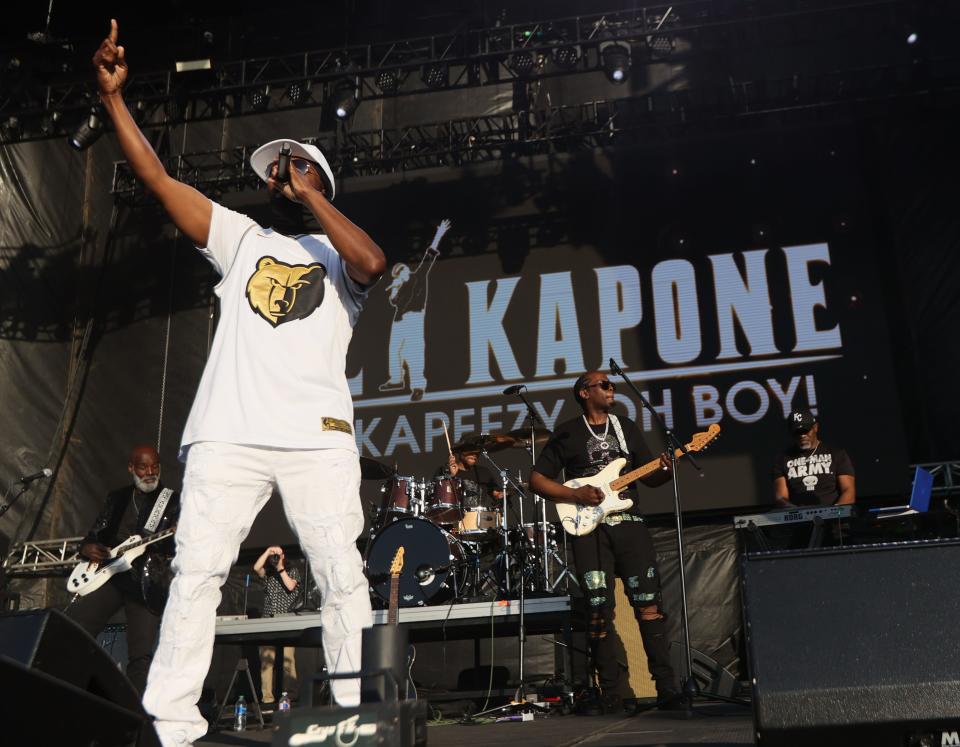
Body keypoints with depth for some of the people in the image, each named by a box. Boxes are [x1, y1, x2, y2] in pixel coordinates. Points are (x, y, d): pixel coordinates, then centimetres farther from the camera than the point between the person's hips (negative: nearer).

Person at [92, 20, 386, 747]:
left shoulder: (338, 254, 16)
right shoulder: (242, 238, 23)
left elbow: (373, 263, -10)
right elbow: (158, 179, 17)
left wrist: (309, 195, 0)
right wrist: (114, 95, 9)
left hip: (317, 434, -2)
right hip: (228, 432, 3)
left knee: (342, 574, -5)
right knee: (197, 570, -3)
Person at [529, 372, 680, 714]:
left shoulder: (626, 427, 17)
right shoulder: (567, 434, 6)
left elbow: (649, 478, 17)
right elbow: (536, 479, 4)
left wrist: (665, 470, -6)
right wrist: (575, 495, -10)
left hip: (629, 522, 3)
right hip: (589, 527, -2)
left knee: (649, 603, -4)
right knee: (599, 609, -3)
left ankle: (666, 687, 1)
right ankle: (609, 694, 5)